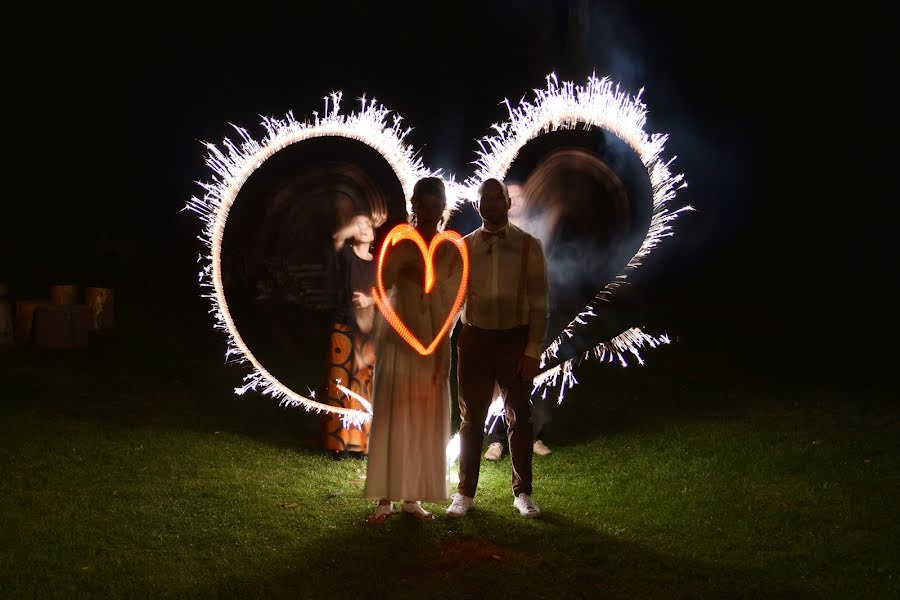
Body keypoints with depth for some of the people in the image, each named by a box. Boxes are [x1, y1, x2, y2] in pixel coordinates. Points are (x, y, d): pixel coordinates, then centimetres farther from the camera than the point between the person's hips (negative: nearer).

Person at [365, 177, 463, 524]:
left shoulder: (452, 250, 6)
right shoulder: (398, 242, 2)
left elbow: (452, 299, 2)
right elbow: (382, 283, -11)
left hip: (433, 343, 2)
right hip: (398, 339, -2)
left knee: (426, 420, 3)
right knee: (391, 417, -4)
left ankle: (413, 496, 11)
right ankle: (386, 498, 0)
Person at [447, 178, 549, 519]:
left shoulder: (528, 246, -2)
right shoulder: (463, 247, 4)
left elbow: (539, 304, -3)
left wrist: (532, 350, -10)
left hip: (515, 340, -1)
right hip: (474, 339, 1)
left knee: (519, 419, 8)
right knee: (471, 419, 9)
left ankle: (522, 493, 21)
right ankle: (465, 493, 19)